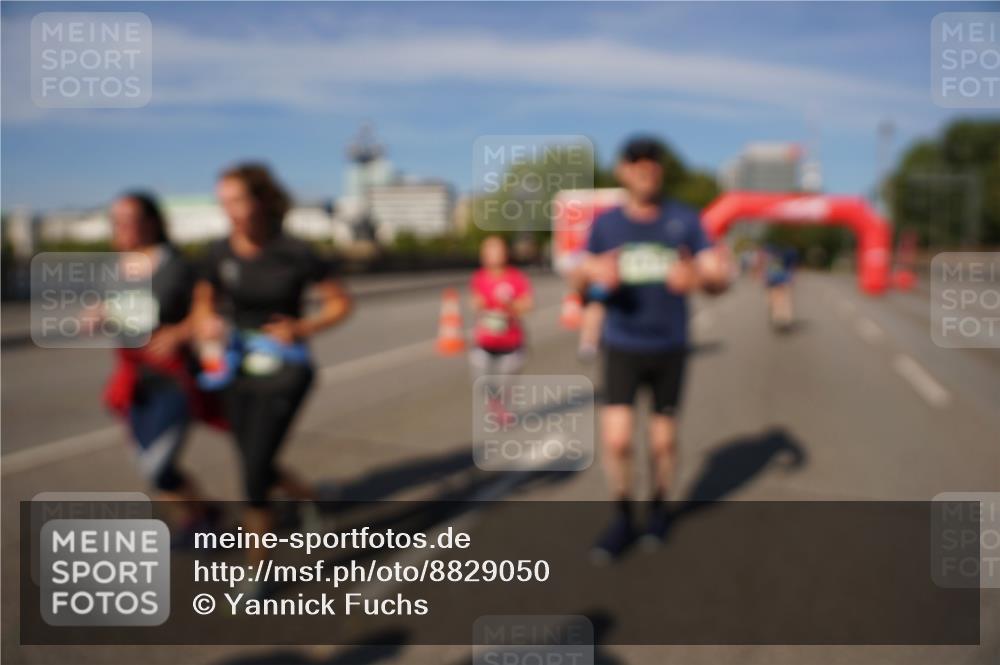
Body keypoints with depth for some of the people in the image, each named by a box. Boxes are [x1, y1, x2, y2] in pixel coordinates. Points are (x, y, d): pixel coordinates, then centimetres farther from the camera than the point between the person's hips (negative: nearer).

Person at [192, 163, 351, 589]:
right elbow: (203, 300, 12)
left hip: (285, 373, -5)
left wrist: (303, 328, -19)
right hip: (237, 374, 5)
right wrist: (205, 324, -10)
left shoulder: (295, 253, -13)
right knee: (258, 468, 15)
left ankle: (258, 570, 13)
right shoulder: (220, 253, -3)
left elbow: (341, 303, -4)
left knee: (255, 472, -8)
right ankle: (308, 498, 48)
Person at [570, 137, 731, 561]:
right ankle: (622, 520, 16)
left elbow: (720, 280, -9)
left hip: (670, 349, 0)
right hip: (621, 348, 0)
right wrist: (593, 273, -22)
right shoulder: (605, 223, -2)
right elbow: (578, 280, 4)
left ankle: (658, 507, 36)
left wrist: (697, 276, -34)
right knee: (616, 441, -9)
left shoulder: (684, 219, -5)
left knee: (663, 442, 8)